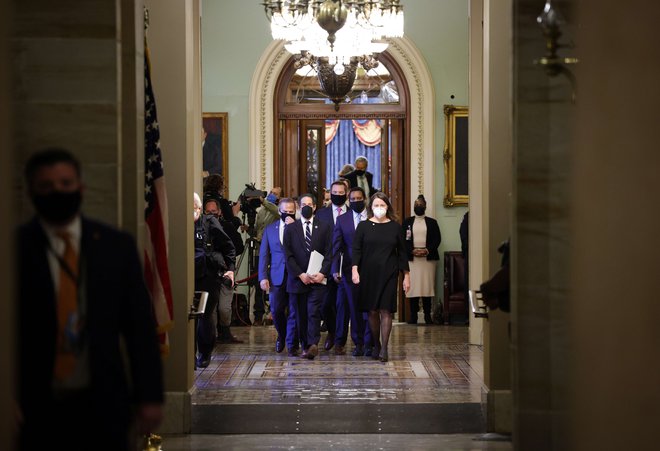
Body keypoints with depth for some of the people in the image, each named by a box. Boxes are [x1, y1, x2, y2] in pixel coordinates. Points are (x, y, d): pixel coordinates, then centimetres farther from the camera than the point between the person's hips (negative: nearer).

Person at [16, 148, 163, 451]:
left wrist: (149, 396, 2)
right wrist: (11, 400, -11)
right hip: (37, 406, -2)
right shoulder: (16, 247, -3)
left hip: (103, 404, 2)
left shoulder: (116, 245, 5)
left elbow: (139, 325, 6)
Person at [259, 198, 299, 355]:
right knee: (276, 310, 3)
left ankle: (292, 345, 10)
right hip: (277, 277, 2)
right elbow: (263, 254, 10)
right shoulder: (270, 229, 11)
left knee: (294, 312, 0)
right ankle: (282, 336, 30)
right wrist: (263, 277, 1)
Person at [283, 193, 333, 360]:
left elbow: (329, 253, 3)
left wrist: (322, 273, -10)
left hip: (318, 278, -1)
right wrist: (300, 274, -9)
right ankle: (305, 346, 10)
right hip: (297, 279, 1)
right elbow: (288, 256, 2)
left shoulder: (324, 227, 9)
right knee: (300, 315, 4)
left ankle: (313, 344, -20)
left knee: (314, 312, -13)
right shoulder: (290, 229, 9)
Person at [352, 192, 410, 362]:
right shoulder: (363, 226, 3)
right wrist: (355, 270, -13)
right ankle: (376, 346, 16)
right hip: (369, 274, 1)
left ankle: (384, 348, -6)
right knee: (372, 311, 4)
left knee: (385, 311, -7)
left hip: (388, 274, 0)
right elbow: (356, 249, 0)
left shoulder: (395, 227, 5)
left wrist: (406, 276, 5)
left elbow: (402, 252, 7)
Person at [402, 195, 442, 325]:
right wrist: (412, 250, -10)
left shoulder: (432, 222, 11)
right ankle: (413, 315, -3)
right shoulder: (407, 222, 12)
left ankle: (427, 315, -1)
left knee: (428, 285, -3)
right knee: (413, 286, -5)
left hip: (428, 258, 0)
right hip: (412, 258, 0)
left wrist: (427, 250, -10)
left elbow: (437, 239, 5)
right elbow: (403, 240, 5)